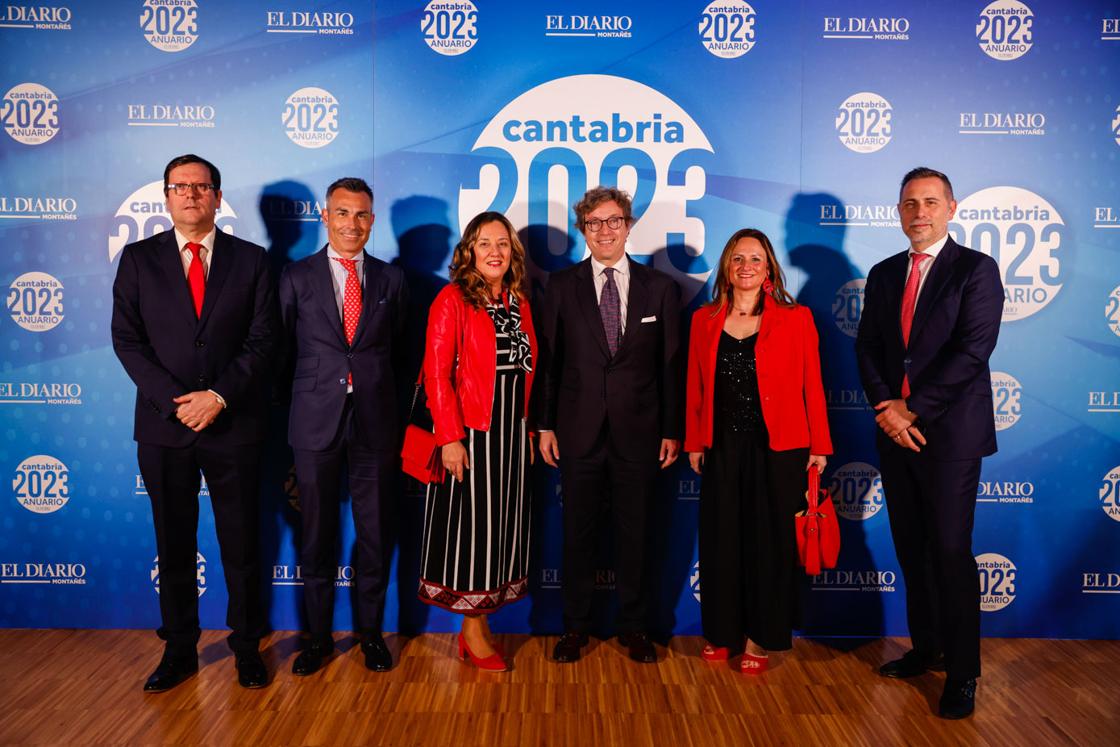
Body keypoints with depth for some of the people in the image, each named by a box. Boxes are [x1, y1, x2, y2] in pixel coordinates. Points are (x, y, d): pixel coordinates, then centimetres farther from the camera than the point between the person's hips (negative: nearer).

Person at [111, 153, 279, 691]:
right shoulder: (138, 258, 6)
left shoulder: (250, 259, 5)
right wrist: (175, 401, -11)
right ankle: (179, 650, 25)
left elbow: (262, 339, -2)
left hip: (234, 423, -1)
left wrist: (219, 396, -13)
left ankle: (247, 646, 22)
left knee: (241, 542, 7)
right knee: (173, 543, 11)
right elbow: (126, 340, 0)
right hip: (163, 425, 1)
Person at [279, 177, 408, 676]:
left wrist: (396, 411, 6)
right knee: (317, 536, 9)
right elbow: (283, 351, 6)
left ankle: (370, 631, 26)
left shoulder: (391, 280, 7)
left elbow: (399, 350, 10)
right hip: (316, 423, -1)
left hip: (375, 423, 1)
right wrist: (295, 407, 4)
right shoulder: (296, 277, 3)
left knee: (374, 533, 9)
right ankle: (318, 636, 25)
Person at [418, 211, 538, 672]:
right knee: (471, 522, 2)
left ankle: (479, 624, 25)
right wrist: (450, 438, -18)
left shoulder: (518, 303, 11)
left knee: (502, 522, 11)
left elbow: (527, 370, 11)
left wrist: (527, 430, 7)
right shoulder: (453, 300, -8)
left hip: (512, 430, 6)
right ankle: (473, 630, 18)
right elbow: (436, 374, -13)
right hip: (470, 431, -6)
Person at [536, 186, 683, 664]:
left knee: (634, 532, 9)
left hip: (638, 432, 0)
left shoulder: (660, 288, 4)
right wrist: (544, 424, -1)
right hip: (579, 429, 0)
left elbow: (671, 364, 4)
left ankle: (633, 626, 26)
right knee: (577, 532, 9)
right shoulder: (561, 286, 4)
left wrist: (672, 429, 1)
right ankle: (576, 625, 24)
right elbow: (548, 359, 3)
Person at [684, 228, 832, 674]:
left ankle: (760, 638, 21)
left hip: (777, 448, -2)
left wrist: (818, 447, -5)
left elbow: (811, 386, -3)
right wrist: (694, 442, 6)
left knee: (769, 542, 6)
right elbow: (696, 387, 8)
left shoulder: (795, 319, -2)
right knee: (721, 540, 10)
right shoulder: (705, 320, 6)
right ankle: (723, 632, 26)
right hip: (722, 447, 3)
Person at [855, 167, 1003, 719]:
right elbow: (867, 348, 8)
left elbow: (973, 349, -14)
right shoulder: (883, 274, 12)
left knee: (950, 552, -2)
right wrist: (886, 406, -8)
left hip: (949, 431, -5)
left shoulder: (976, 269, -4)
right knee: (911, 549, 13)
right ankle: (926, 648, 28)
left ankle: (962, 673, 12)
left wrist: (913, 409, -15)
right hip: (895, 430, 5)